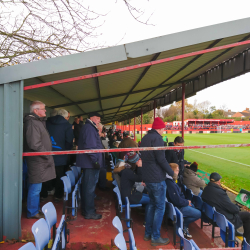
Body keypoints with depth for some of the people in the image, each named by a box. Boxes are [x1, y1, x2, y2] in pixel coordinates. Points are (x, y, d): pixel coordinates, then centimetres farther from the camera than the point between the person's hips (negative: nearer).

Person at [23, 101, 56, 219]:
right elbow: (35, 144, -23)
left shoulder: (38, 121, 17)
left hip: (40, 160, 10)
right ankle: (32, 212, 13)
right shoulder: (32, 122, -16)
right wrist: (48, 156, -15)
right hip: (37, 161, -10)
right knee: (35, 188, 0)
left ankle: (36, 209, 32)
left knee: (36, 187, 19)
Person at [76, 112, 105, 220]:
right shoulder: (89, 128, -17)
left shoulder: (88, 127, 18)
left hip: (89, 162, 11)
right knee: (90, 187, -2)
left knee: (88, 186, 19)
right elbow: (90, 146, -25)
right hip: (91, 163, -11)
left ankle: (86, 209, 32)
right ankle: (89, 212, 8)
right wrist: (95, 160, -23)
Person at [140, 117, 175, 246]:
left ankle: (148, 233, 28)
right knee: (160, 207, 3)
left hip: (147, 177, 9)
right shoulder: (157, 138, -16)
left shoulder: (145, 138, 12)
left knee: (152, 204, 20)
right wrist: (172, 172, -9)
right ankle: (155, 237, 11)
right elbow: (161, 159, -22)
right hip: (157, 178, -9)